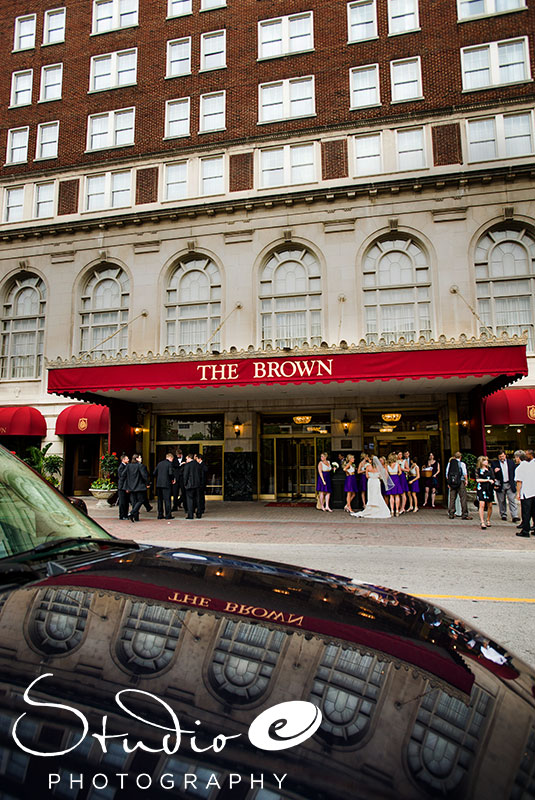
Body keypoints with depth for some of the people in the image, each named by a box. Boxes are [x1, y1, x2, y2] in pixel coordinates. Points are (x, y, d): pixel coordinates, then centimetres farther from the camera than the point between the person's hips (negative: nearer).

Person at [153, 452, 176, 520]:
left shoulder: (159, 463, 12)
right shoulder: (169, 463, -6)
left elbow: (154, 473, 9)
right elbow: (170, 473, -17)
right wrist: (173, 479, 0)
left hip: (158, 484, 6)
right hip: (166, 484, -6)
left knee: (160, 500, 11)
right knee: (167, 499, -1)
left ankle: (160, 515, 15)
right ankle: (168, 515, -1)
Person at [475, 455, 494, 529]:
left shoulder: (489, 469, 13)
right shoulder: (478, 470, 2)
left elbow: (492, 478, 20)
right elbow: (478, 479, -9)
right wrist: (488, 480, -10)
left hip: (489, 489, 4)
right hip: (481, 489, -4)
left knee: (490, 506, 6)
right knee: (482, 505, -12)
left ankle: (488, 520, 25)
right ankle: (482, 523, -12)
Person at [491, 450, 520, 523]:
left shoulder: (511, 462, 8)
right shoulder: (494, 463, 1)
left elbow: (514, 472, 9)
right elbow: (492, 474, -1)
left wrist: (513, 482, 2)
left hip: (510, 484, 1)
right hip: (500, 485, -1)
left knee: (512, 500, -5)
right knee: (501, 501, 8)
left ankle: (515, 516, -6)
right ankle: (503, 515, 21)